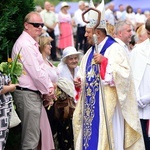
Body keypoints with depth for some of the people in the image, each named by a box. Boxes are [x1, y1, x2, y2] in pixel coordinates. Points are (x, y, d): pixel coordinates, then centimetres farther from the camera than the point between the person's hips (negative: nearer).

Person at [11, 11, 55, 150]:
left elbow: (41, 69, 17)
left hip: (35, 93, 10)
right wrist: (47, 91, -7)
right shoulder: (25, 45, -16)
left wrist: (49, 88, 3)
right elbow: (35, 72, -19)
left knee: (34, 137, 14)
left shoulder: (32, 43, 17)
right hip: (28, 95, -10)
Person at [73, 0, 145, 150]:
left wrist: (105, 62, -25)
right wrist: (80, 82, 3)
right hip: (91, 104, 8)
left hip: (107, 105, -8)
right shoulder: (90, 52, 15)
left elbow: (124, 73, -20)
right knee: (91, 136, 7)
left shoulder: (115, 49, -9)